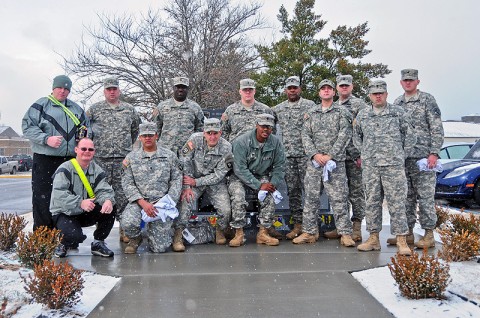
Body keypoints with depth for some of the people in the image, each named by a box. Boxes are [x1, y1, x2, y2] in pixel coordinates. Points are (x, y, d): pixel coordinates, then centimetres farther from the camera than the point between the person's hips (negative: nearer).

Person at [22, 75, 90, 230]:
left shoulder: (76, 108, 17)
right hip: (45, 160, -5)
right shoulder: (41, 105, 2)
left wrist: (85, 134, 3)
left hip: (71, 160, 5)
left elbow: (87, 127, 26)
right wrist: (46, 139, -17)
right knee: (42, 198, -5)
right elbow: (27, 126, -5)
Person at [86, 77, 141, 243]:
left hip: (123, 159, 1)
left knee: (123, 195, 0)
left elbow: (135, 129, 24)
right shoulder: (94, 109, 7)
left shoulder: (129, 109, 11)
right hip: (101, 159, 0)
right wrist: (93, 144, 10)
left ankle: (125, 229, 6)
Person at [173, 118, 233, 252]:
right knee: (185, 201, -25)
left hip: (216, 182, 0)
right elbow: (184, 163, -13)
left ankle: (220, 230, 18)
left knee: (226, 211, -14)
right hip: (194, 178, 0)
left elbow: (218, 175, -15)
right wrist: (186, 187, -19)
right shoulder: (195, 139, -16)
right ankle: (177, 236, -13)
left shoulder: (226, 148, -16)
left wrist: (196, 182, -21)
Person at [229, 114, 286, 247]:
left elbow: (279, 166, 1)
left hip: (262, 176, 3)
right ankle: (239, 233, -18)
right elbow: (240, 169, -22)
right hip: (241, 176, -3)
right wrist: (258, 185, -26)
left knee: (270, 197, -23)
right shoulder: (241, 142, -19)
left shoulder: (276, 143, -5)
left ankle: (263, 233, -12)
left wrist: (273, 183, -17)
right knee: (238, 196, -29)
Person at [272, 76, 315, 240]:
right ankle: (297, 224, 13)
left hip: (305, 153, -4)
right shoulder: (278, 109, 14)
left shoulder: (309, 105, 2)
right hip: (287, 155, 4)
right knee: (292, 190, 6)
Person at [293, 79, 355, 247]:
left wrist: (330, 155, -14)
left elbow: (344, 136, -6)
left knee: (339, 198, -3)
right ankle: (309, 232, 13)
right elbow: (305, 135, 6)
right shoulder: (311, 113, 14)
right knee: (311, 197, 5)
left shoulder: (342, 112, 4)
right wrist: (315, 154, -9)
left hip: (336, 162, -3)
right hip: (314, 162, 3)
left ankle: (345, 233, 3)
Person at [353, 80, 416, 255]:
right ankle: (374, 239, 14)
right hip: (370, 167, 3)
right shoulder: (362, 115, 10)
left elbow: (410, 136, 10)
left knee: (396, 203, -4)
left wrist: (401, 156, 6)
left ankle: (401, 241, 1)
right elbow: (356, 136, 23)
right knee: (372, 202, 6)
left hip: (393, 166, -3)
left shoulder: (398, 112, 5)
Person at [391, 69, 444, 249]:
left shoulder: (427, 100, -1)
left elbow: (437, 129, -6)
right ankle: (408, 233, 16)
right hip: (402, 158, 6)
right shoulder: (397, 103, 15)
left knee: (425, 196, -3)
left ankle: (429, 235, 4)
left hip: (423, 157, -5)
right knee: (406, 197, 9)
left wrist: (434, 153, -14)